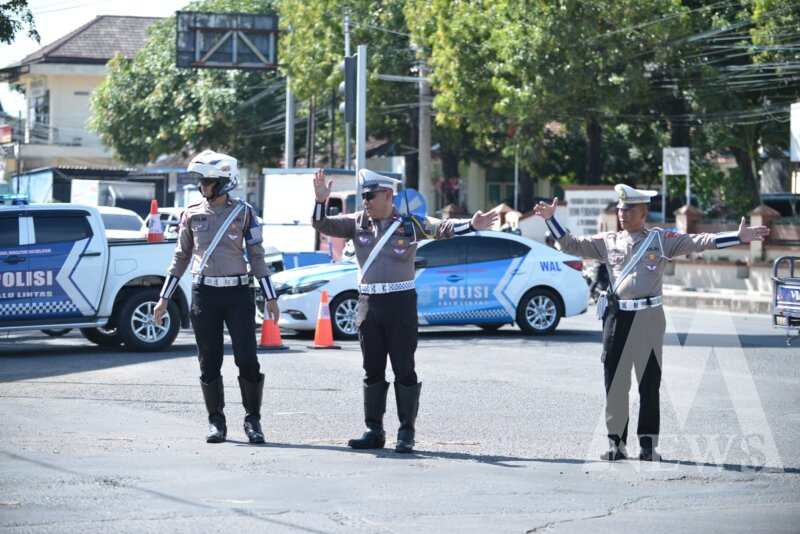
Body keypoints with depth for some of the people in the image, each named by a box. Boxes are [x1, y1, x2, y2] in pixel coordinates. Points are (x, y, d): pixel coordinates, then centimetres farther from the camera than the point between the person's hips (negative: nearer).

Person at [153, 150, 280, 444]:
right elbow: (181, 257, 13)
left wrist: (270, 297, 2)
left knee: (247, 359, -7)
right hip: (204, 294, 2)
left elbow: (256, 255, 5)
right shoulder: (192, 215, 6)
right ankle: (216, 422, 12)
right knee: (209, 362, 2)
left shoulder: (243, 212, 2)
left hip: (238, 293, -2)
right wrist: (164, 298, 12)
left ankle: (253, 420, 5)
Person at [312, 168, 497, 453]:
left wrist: (471, 225, -30)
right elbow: (323, 225, 3)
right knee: (372, 370, 9)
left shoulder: (409, 223, -3)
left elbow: (441, 228, -13)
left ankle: (407, 432, 3)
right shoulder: (358, 223, 7)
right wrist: (321, 202, -16)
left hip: (401, 301, -4)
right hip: (368, 302, 4)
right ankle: (374, 431, 16)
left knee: (404, 370, -1)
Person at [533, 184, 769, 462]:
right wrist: (551, 220, 7)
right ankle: (616, 442, 8)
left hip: (649, 317, -2)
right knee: (615, 383, 1)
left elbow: (698, 242, -2)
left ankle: (648, 444, 5)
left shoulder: (661, 239, 6)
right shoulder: (608, 242, 12)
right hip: (617, 316, 2)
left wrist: (739, 238, -11)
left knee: (649, 383, -1)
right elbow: (571, 244, 15)